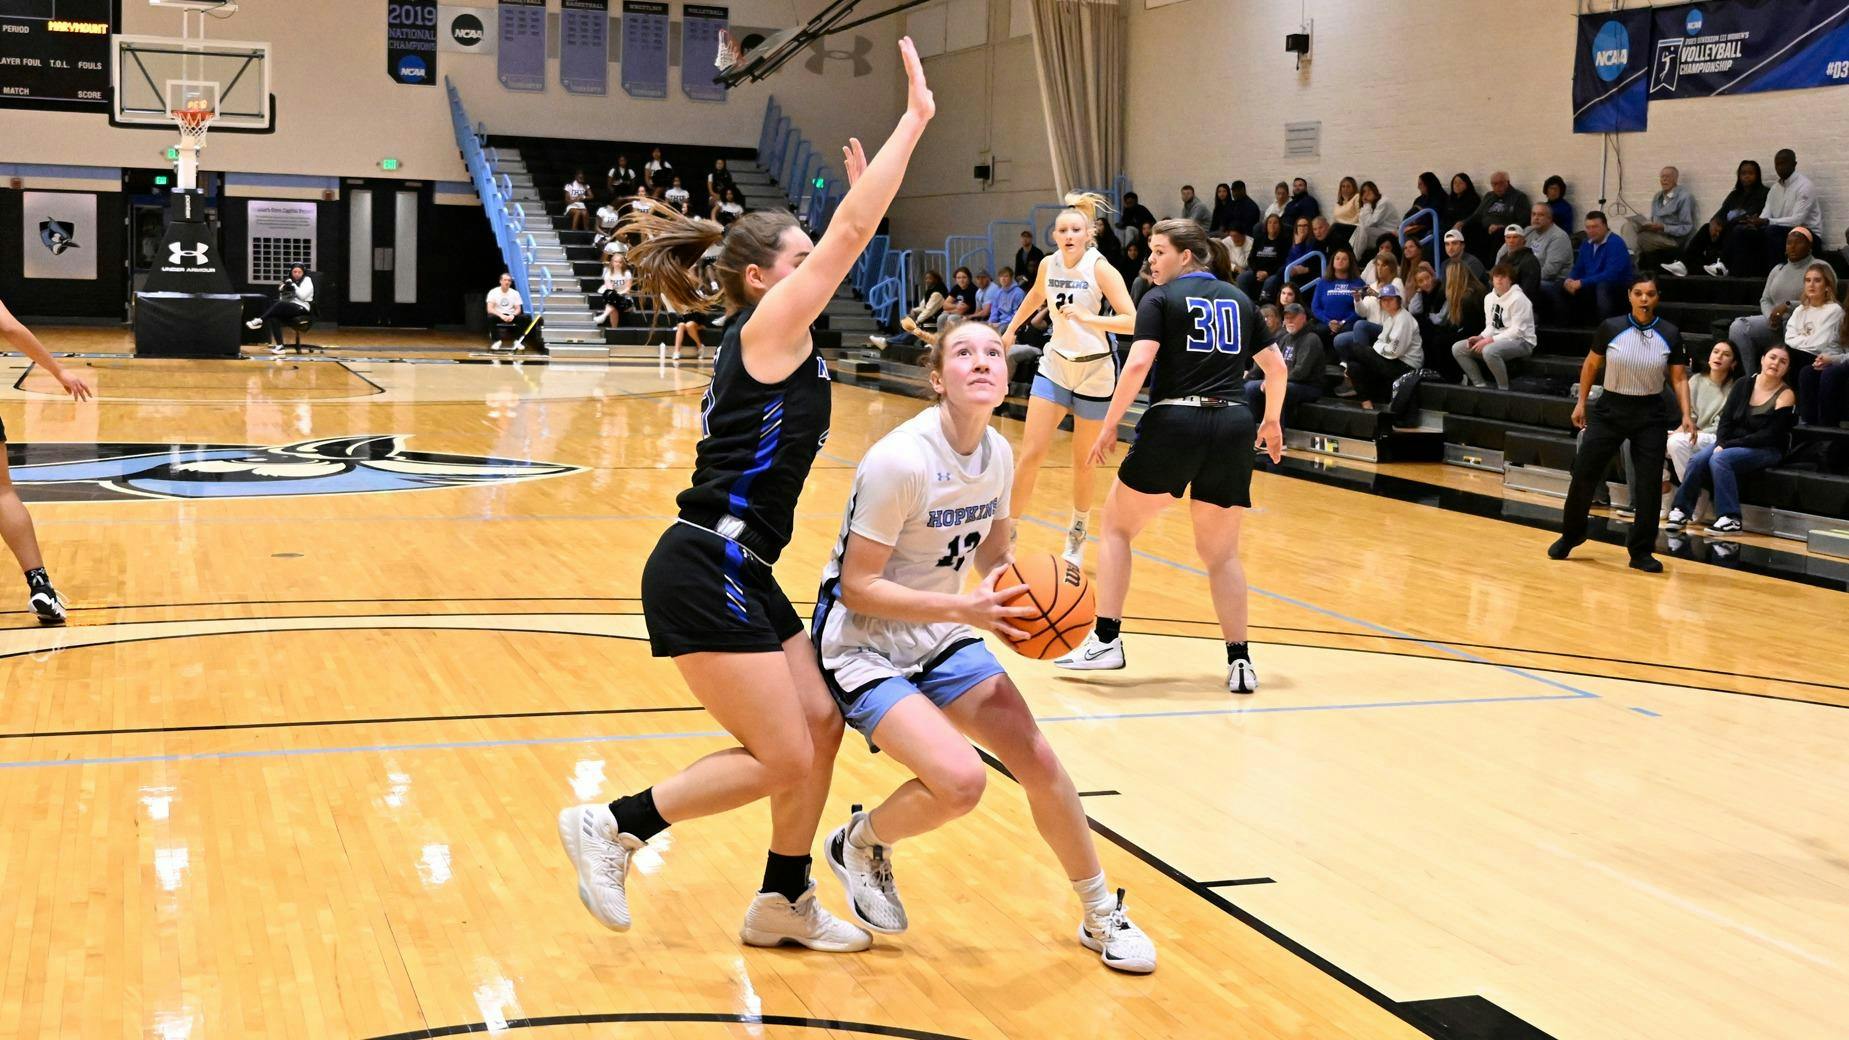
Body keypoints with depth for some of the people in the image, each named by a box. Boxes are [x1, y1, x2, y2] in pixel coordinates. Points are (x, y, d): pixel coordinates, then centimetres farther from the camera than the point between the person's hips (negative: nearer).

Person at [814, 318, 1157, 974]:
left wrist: (1033, 589, -9)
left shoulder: (998, 454, -2)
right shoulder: (901, 461, -26)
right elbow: (856, 587, -23)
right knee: (960, 779, -25)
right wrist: (964, 609, -30)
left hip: (940, 639, 7)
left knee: (1038, 761, 0)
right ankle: (860, 845, 8)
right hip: (862, 646, -7)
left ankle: (1101, 917, 21)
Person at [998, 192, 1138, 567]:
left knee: (1083, 463, 7)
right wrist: (1011, 329, 30)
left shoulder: (1100, 269, -16)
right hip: (1055, 364, 4)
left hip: (1094, 371, -4)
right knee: (1030, 455, -6)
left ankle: (1077, 536, 28)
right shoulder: (1049, 264, -1)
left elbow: (1131, 321, -23)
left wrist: (1087, 318, -33)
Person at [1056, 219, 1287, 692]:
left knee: (1117, 525, 14)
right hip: (1233, 427, 4)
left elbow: (1138, 364, -12)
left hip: (1174, 423, -4)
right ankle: (1240, 662, 7)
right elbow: (1276, 367, 18)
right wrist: (1272, 422, 32)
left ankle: (1106, 641, 7)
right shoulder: (1239, 299, 17)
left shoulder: (1160, 299, 2)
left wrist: (1109, 426, -6)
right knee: (1221, 551, 15)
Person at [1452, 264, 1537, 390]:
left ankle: (1504, 389, -21)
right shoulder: (1489, 298, 10)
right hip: (1497, 339, 8)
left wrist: (1491, 340, -23)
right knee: (1458, 348, -4)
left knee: (1489, 351, -39)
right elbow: (1491, 326, 13)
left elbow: (1518, 331, -19)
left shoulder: (1518, 299, -15)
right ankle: (1480, 386, 0)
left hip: (1521, 341, -8)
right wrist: (1481, 338, -10)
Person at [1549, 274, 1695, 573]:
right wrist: (1581, 402, 5)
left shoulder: (1670, 335, -5)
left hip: (1649, 415, 0)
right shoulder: (1610, 328, -7)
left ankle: (1641, 551, 10)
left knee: (1649, 485, -3)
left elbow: (1679, 378, 0)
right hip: (1609, 409, 0)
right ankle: (1570, 536, 22)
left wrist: (1686, 415, -10)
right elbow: (1591, 365, 7)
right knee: (1584, 475, 0)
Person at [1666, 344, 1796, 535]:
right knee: (1697, 460, -22)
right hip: (1731, 443, 5)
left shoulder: (1785, 395, -9)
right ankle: (1682, 510, -12)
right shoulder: (1743, 385, 4)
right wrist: (1721, 444, -15)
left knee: (1719, 460, -31)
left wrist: (1728, 445, -18)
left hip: (1766, 450, -5)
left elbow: (1769, 435, -14)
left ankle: (1731, 519, -29)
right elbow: (1726, 419, 4)